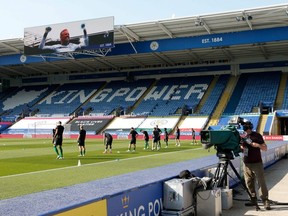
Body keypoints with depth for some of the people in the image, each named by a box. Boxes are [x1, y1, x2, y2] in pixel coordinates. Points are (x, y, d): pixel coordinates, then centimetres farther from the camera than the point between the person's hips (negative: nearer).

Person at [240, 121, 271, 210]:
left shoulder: (257, 135, -1)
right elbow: (241, 147, 21)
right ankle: (253, 200, 15)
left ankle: (265, 201, -4)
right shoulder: (243, 137, 10)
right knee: (249, 182, 6)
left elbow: (265, 148, 1)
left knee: (261, 182, -6)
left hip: (257, 163, -4)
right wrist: (241, 148, -3)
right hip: (247, 163, 4)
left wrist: (258, 145, -18)